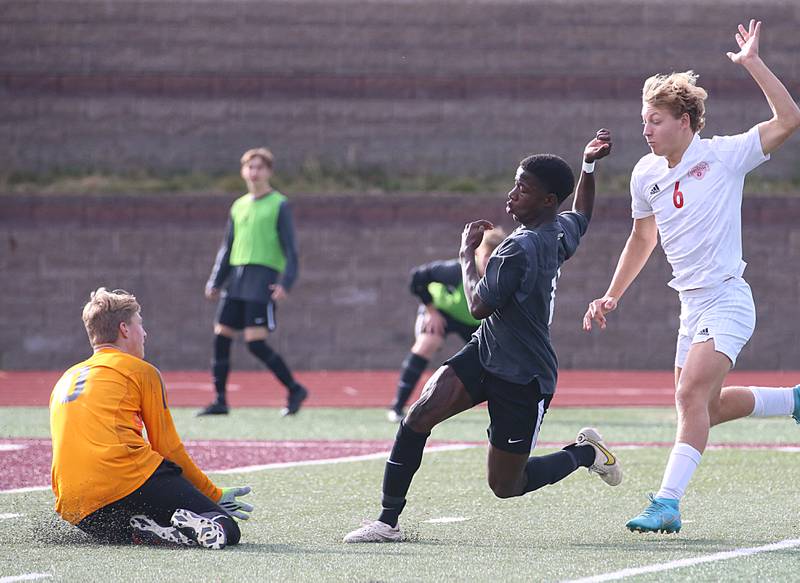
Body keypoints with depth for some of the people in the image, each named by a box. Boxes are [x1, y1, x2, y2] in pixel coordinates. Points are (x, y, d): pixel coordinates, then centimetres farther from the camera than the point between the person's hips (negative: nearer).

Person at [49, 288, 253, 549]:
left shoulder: (64, 381, 27)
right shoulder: (140, 371, 9)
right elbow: (168, 448, 9)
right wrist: (214, 495, 20)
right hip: (131, 480, -6)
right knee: (228, 530, 0)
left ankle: (144, 530, -15)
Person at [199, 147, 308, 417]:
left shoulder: (279, 205, 0)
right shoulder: (238, 206, 17)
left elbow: (290, 249, -4)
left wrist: (285, 283, -16)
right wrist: (215, 281, 15)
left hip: (263, 276, -6)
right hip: (235, 277, 6)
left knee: (255, 341, -15)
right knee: (221, 336, 0)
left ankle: (294, 389, 0)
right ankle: (220, 401, 8)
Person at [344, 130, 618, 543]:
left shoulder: (520, 249, -26)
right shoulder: (561, 230, 3)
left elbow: (479, 306, -19)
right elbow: (581, 217, 30)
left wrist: (467, 254, -6)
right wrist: (588, 167, 22)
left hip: (522, 381, -9)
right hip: (485, 354, 9)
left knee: (506, 486, 5)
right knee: (418, 416, -13)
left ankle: (585, 453, 28)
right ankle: (388, 521, -10)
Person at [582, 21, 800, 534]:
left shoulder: (723, 156, -10)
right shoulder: (646, 175, 7)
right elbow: (643, 237, 23)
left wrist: (752, 63, -22)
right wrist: (612, 298, 23)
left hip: (727, 299, -8)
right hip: (693, 305, 8)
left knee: (693, 395, -21)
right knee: (704, 408, 11)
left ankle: (668, 503, -23)